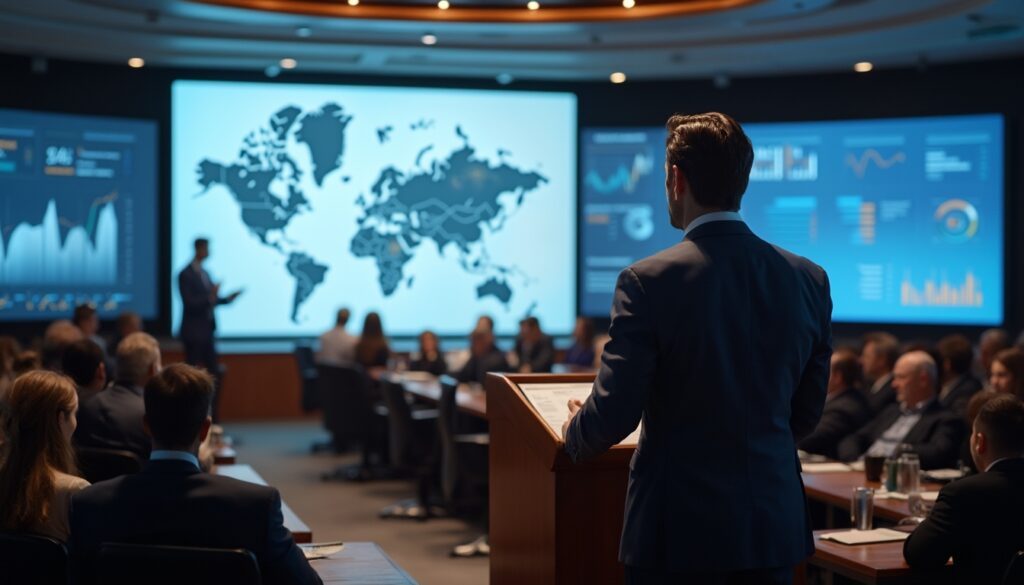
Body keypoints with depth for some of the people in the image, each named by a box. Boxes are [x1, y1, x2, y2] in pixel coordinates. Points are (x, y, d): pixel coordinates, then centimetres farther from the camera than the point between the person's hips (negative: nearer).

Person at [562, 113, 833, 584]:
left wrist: (575, 432, 10)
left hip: (679, 531, -4)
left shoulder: (648, 282, -14)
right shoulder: (809, 280, 0)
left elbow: (615, 415, -13)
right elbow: (806, 414, 9)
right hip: (774, 527, 4)